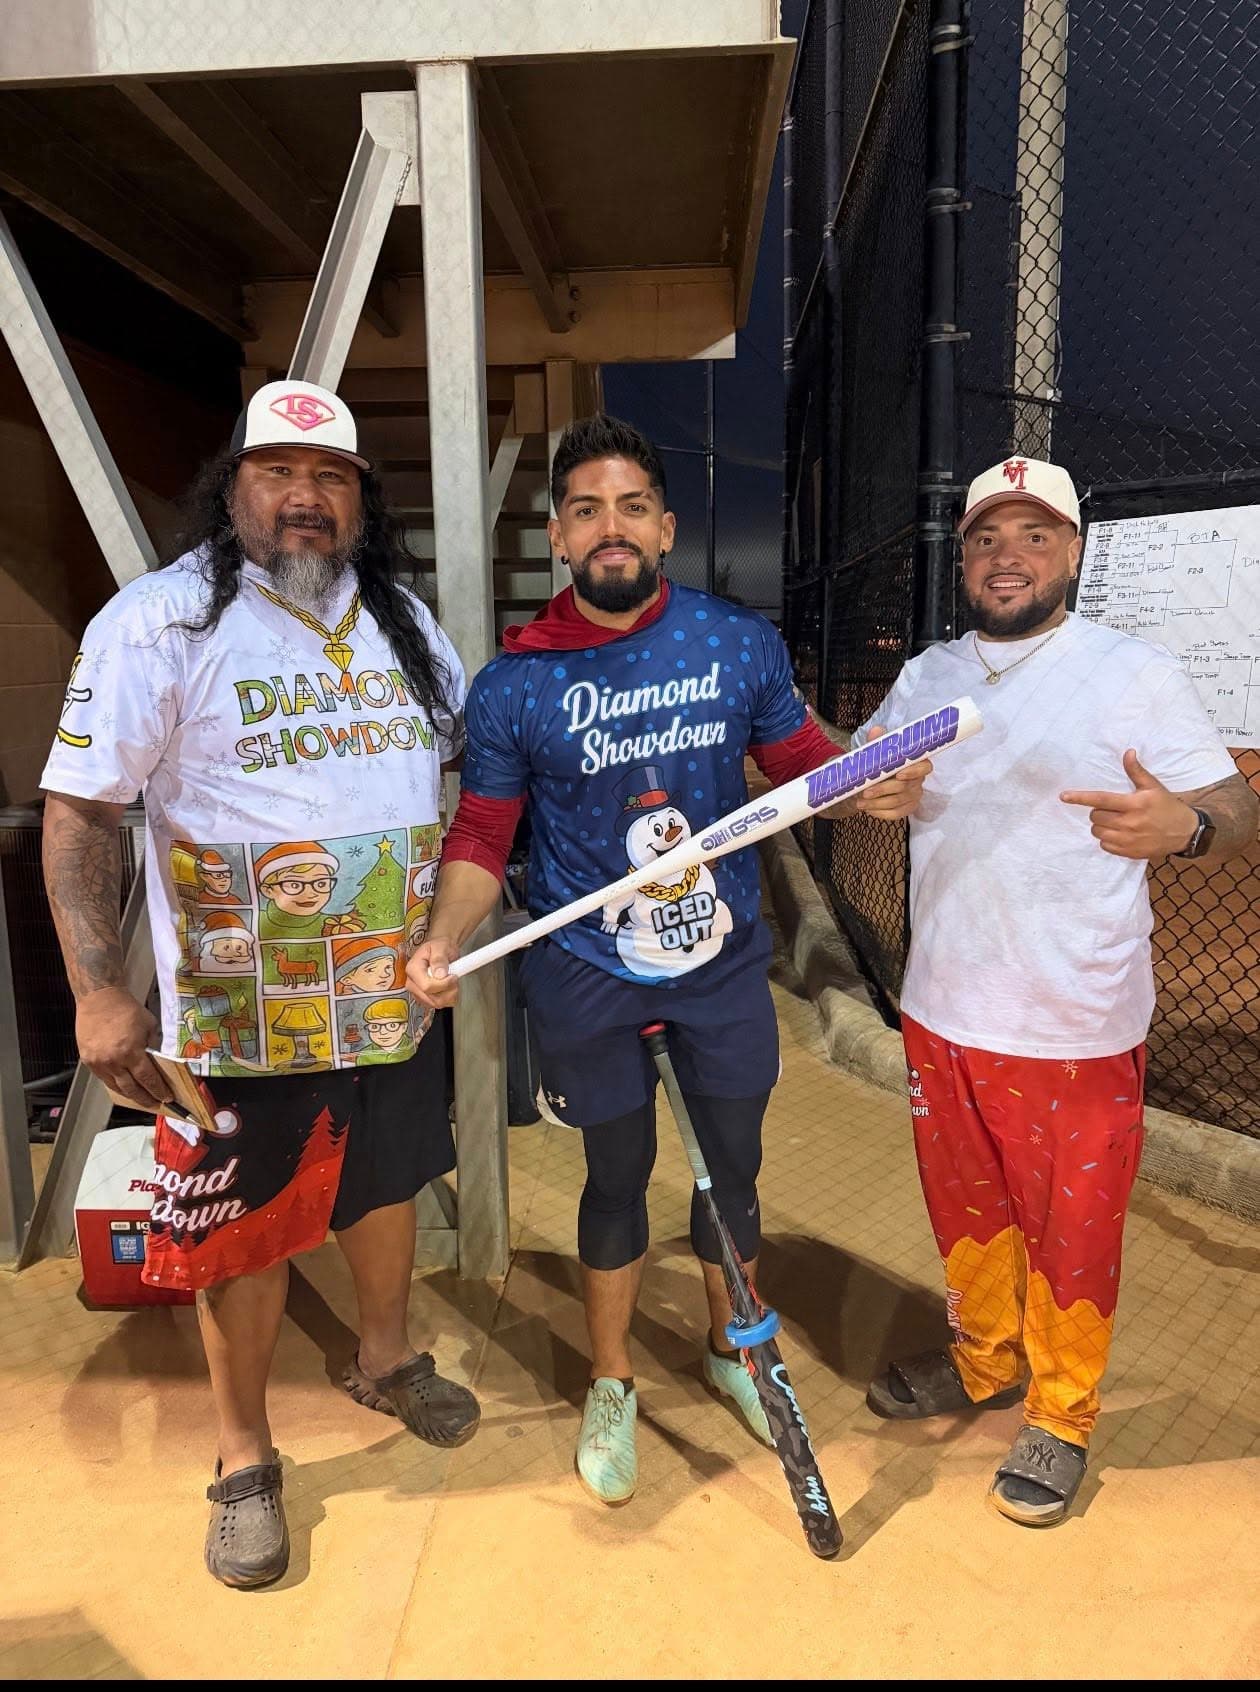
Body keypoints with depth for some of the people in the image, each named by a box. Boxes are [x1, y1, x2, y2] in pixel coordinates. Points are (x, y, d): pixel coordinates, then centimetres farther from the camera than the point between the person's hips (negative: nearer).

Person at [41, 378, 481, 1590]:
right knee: (247, 1232, 10)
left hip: (396, 993, 5)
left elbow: (476, 749, 18)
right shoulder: (158, 622, -11)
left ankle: (384, 1359, 50)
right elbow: (78, 809, -13)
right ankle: (245, 1459, 35)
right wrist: (99, 991, -20)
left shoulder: (401, 617, 6)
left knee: (386, 1183, 23)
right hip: (242, 1017, -5)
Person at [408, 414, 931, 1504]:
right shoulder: (514, 685, -9)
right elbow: (483, 833, -4)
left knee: (734, 1168, 18)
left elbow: (803, 757, 5)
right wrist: (446, 939, -20)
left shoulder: (742, 644, -6)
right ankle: (611, 1386, 41)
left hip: (723, 962, 2)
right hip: (587, 976, -1)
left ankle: (732, 1349, 47)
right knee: (620, 1179, 14)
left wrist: (865, 790, -16)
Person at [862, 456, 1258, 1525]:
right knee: (966, 1205, 21)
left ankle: (1061, 1415, 35)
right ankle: (986, 1360, 46)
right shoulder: (925, 678, 7)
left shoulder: (1136, 676, -8)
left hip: (1074, 1028, -5)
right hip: (942, 1011, 5)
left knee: (1070, 1229, 11)